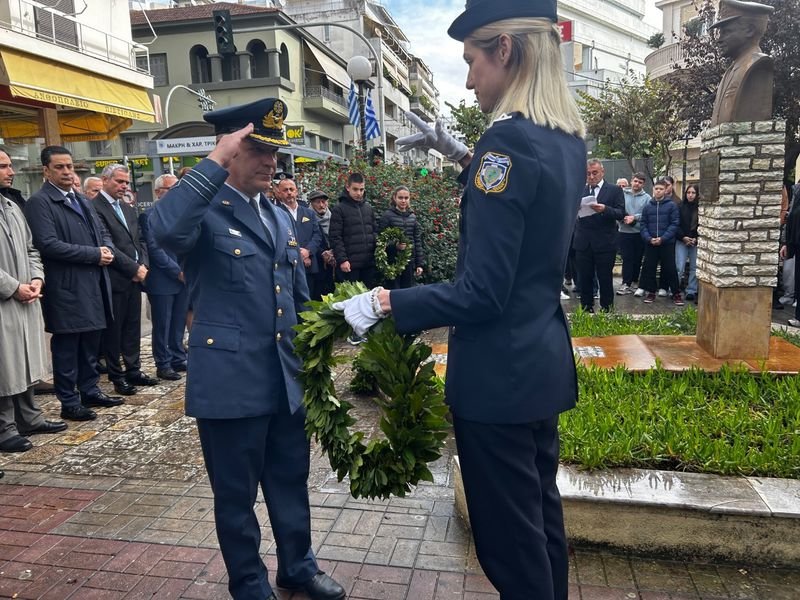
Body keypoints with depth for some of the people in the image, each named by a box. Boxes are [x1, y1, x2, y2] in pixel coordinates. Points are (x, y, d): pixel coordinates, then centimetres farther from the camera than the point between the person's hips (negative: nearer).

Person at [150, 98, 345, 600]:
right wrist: (215, 162, -29)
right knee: (237, 493, 12)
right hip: (231, 382, -6)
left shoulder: (280, 216, 13)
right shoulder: (204, 209, -8)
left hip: (287, 380, 6)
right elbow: (165, 229, -35)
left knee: (292, 481, 20)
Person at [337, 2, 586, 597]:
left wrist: (383, 303, -18)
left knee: (510, 535, 9)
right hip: (544, 360, 9)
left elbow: (481, 295, -24)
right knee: (541, 513, 24)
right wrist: (462, 155, 20)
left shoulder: (506, 141, -21)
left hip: (500, 372, -9)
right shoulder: (568, 139, 6)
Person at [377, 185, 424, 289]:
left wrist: (419, 264, 6)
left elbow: (417, 241, 10)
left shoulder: (412, 217, 9)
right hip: (392, 262, -4)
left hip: (409, 262, 4)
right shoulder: (388, 215, -4)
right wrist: (395, 246, -24)